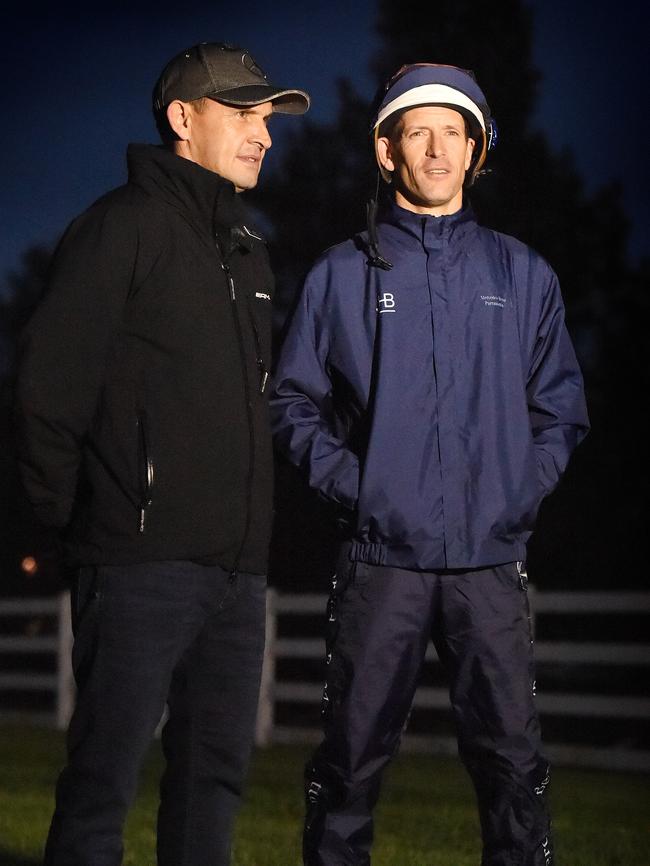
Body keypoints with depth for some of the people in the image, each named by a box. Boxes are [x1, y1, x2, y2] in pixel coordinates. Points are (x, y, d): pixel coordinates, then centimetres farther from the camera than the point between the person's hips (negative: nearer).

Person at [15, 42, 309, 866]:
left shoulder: (248, 250, 19)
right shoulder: (126, 225, -5)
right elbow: (49, 382, -10)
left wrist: (249, 517, 15)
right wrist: (73, 513, -5)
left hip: (236, 567, 8)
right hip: (142, 561, -8)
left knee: (214, 768, 10)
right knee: (103, 776, -5)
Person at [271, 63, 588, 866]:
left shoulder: (521, 274, 12)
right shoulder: (342, 273, 8)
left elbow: (560, 408, 13)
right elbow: (294, 402, 8)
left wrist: (519, 493, -1)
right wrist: (351, 485, -6)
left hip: (489, 560, 1)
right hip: (379, 558, -1)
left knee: (511, 759, -2)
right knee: (351, 758, 2)